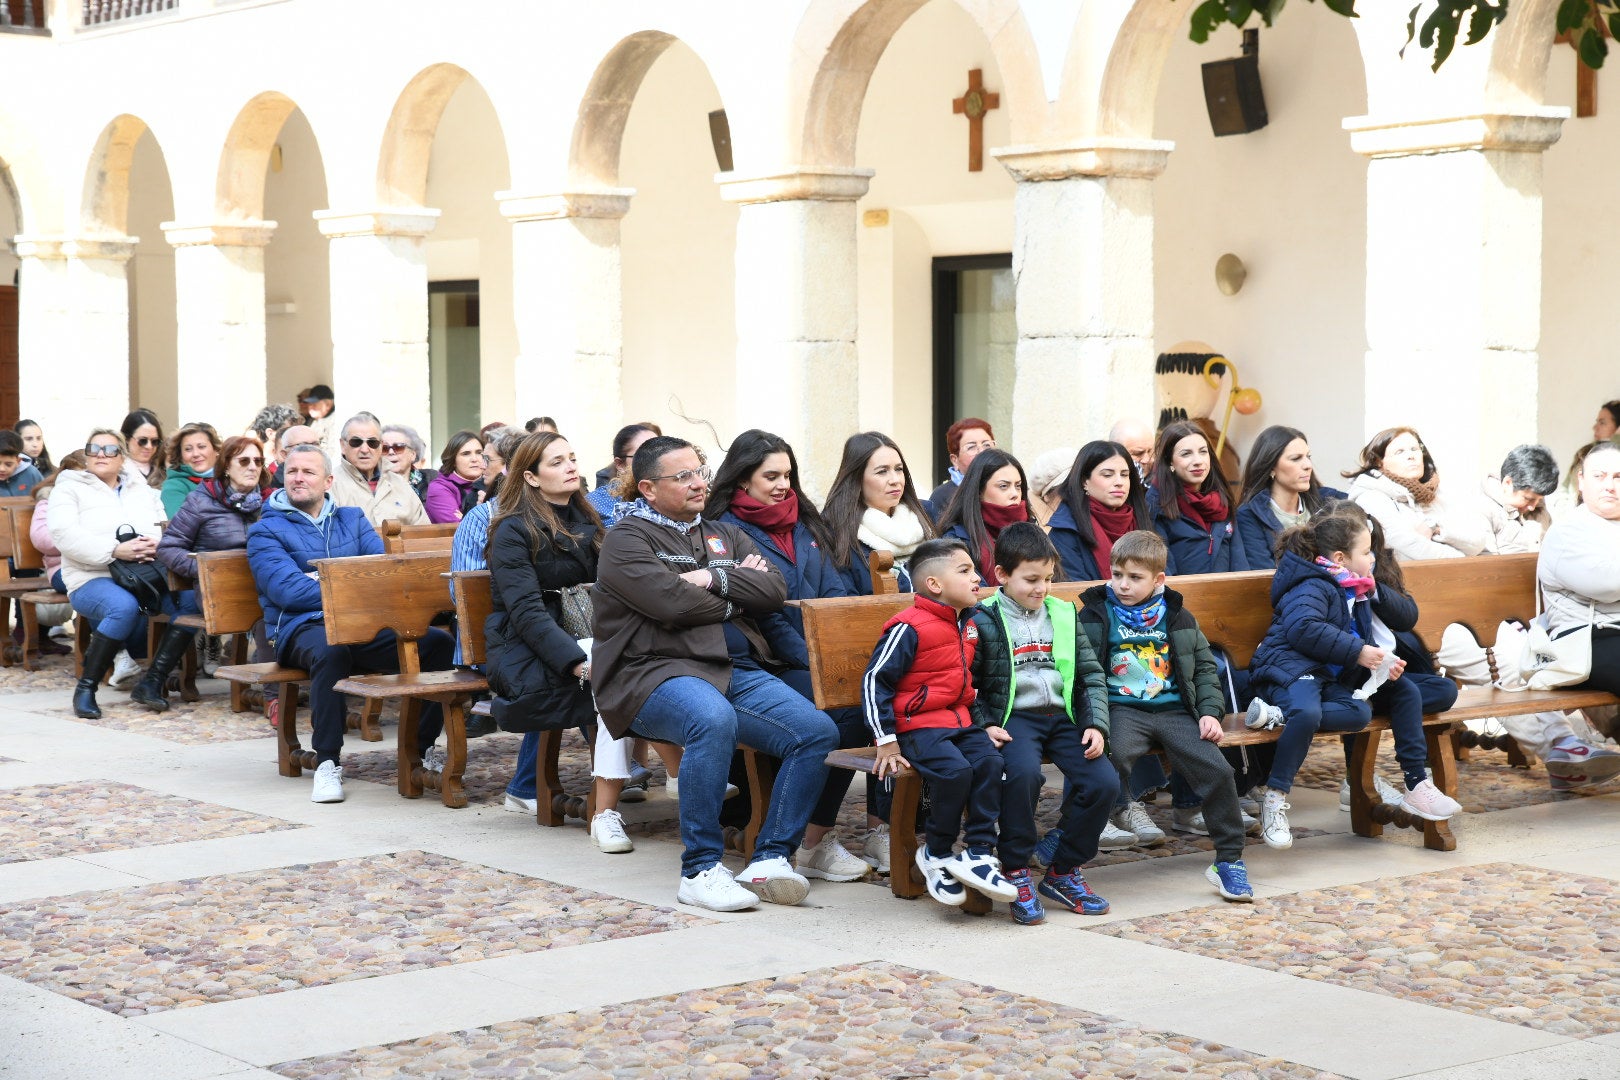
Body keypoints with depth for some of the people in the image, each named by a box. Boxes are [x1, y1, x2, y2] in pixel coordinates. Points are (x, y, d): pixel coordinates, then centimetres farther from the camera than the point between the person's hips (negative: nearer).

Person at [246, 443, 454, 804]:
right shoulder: (266, 530, 8)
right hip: (303, 626, -4)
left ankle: (420, 750, -14)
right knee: (330, 650, -41)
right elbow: (288, 591, -7)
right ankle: (328, 762, -32)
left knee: (438, 642, -23)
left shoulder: (352, 519, 22)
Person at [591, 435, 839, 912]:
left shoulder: (725, 536, 24)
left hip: (737, 671, 7)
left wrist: (714, 579, -7)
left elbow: (775, 590, 7)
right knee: (713, 719, -39)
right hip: (658, 672, -6)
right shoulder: (628, 539, 3)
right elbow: (673, 604, -13)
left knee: (818, 731, -17)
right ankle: (700, 869, -30)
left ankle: (771, 858, -12)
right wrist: (739, 593, 3)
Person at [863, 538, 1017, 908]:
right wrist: (886, 741, -15)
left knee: (991, 762, -20)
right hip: (918, 725, -7)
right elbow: (875, 680, -12)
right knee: (955, 769, -30)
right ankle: (936, 854, -11)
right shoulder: (910, 628, -12)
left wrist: (987, 724, 15)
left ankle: (979, 852, -16)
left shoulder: (968, 627, 15)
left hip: (959, 722, 8)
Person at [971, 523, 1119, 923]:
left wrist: (1096, 725, 0)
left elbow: (1092, 676, 14)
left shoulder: (1064, 615, 15)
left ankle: (1064, 873, 3)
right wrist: (987, 728, -17)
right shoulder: (983, 622, 0)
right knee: (1023, 773, -36)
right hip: (1013, 719, -5)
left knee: (1104, 782, -18)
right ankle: (1016, 873, -16)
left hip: (1062, 717, 5)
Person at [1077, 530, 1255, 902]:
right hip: (1122, 709, -2)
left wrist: (1209, 711, 5)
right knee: (1112, 763, -34)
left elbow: (1205, 668, 20)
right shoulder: (1095, 616, 7)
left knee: (1217, 771, -16)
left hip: (1173, 709, 3)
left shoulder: (1178, 619, 15)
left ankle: (1229, 860, -1)